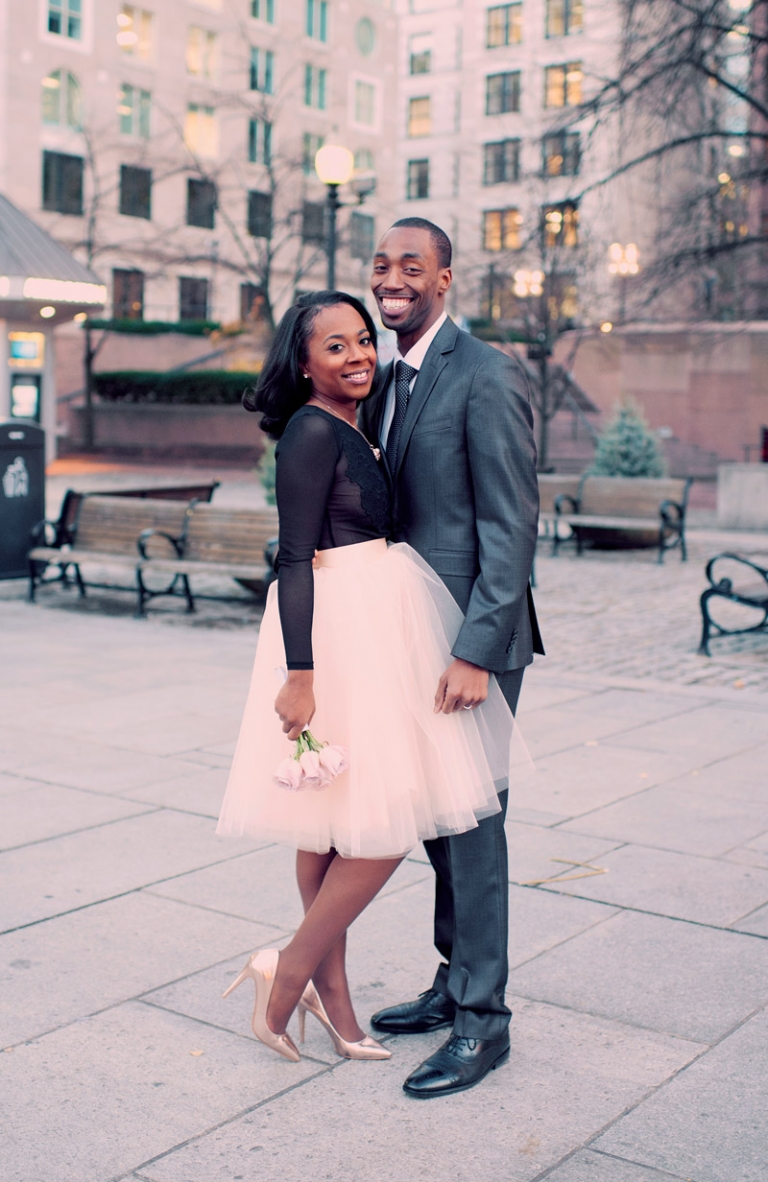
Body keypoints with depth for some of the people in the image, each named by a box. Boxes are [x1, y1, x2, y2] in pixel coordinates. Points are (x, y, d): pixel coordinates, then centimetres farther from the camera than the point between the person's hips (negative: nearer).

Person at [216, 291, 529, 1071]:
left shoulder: (344, 429, 16)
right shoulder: (313, 430, -13)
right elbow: (295, 559, -19)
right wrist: (299, 674, -25)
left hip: (369, 626, 10)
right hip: (341, 630, -10)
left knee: (333, 821, 12)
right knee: (386, 820, -9)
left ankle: (331, 997, 22)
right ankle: (293, 971, 5)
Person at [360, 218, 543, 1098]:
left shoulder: (486, 378, -14)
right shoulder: (387, 382, 12)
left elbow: (511, 525, -18)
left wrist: (478, 650, -22)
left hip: (472, 637, -8)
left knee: (471, 820, -1)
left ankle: (483, 1019, 12)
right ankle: (454, 981, 31)